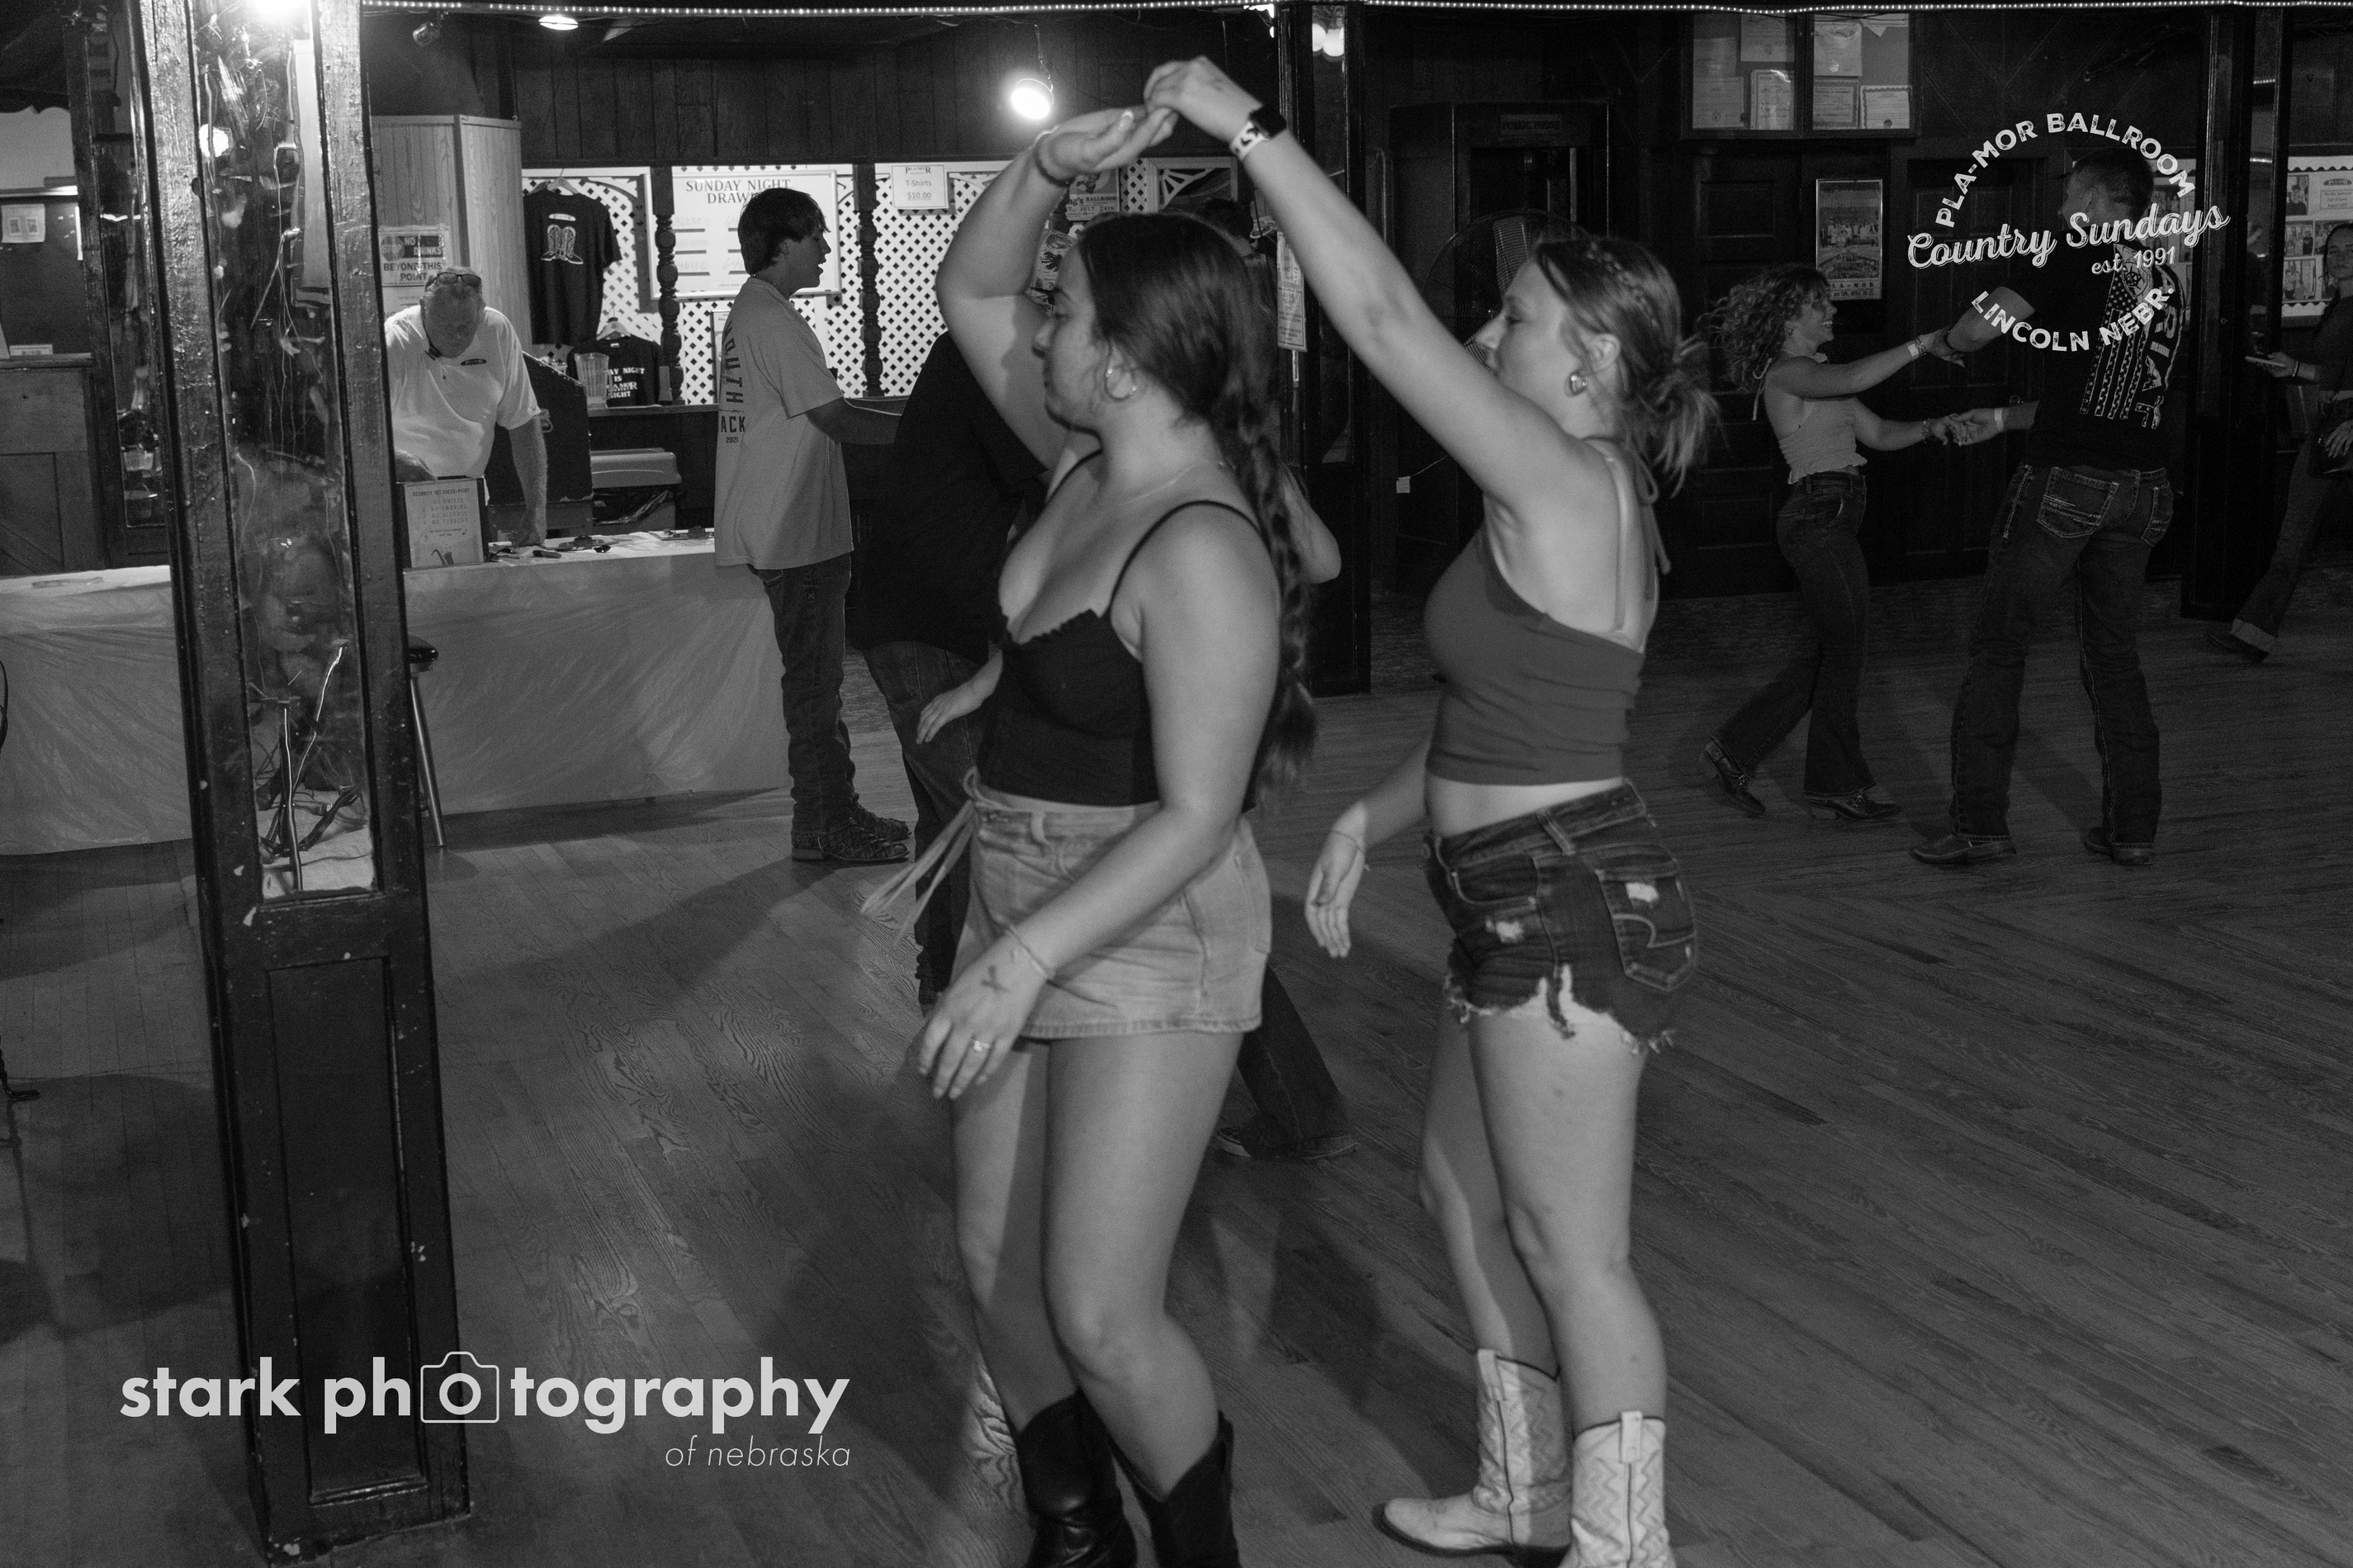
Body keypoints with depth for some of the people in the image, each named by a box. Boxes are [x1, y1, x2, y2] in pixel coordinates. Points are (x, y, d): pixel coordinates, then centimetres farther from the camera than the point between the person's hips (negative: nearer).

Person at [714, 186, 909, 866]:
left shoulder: (750, 310, 16)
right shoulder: (774, 319, -17)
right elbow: (836, 418, -20)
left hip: (777, 526, 10)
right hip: (797, 535, -10)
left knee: (816, 676, 14)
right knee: (813, 681, -4)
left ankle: (834, 812, 21)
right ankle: (825, 828, 3)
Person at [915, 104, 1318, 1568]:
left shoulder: (1203, 553, -24)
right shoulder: (1087, 459, 2)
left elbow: (1196, 816, -25)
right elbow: (968, 294, 13)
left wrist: (1023, 960, -27)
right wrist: (1044, 170, -5)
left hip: (1153, 932, -9)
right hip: (1025, 902, 9)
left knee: (1100, 1312, -7)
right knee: (998, 1263, 15)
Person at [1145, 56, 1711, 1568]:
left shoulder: (1566, 483, -19)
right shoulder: (1577, 500, 11)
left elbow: (1384, 315, -25)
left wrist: (1252, 125, -21)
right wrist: (1373, 817, 7)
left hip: (1572, 908, -10)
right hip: (1537, 898, 11)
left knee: (1571, 1250, 3)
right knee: (1464, 1180, 22)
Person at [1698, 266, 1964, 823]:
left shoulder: (1816, 375, 20)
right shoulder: (1786, 373, -9)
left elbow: (1879, 433, 17)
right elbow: (1852, 379, -29)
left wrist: (1931, 427, 1)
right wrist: (1921, 345, -28)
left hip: (1837, 520, 10)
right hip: (1815, 518, -10)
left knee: (1832, 649, 12)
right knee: (1845, 646, -2)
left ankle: (1736, 750, 18)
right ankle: (1839, 781, 11)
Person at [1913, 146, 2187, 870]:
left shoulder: (2077, 261, -7)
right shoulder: (2168, 285, 16)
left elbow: (1979, 328, -13)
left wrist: (1947, 340, 11)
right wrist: (2004, 419, 30)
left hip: (2063, 480, -6)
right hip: (2142, 484, 6)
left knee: (1998, 647, 3)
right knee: (2114, 652, 15)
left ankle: (1980, 825, 2)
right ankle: (2133, 829, 16)